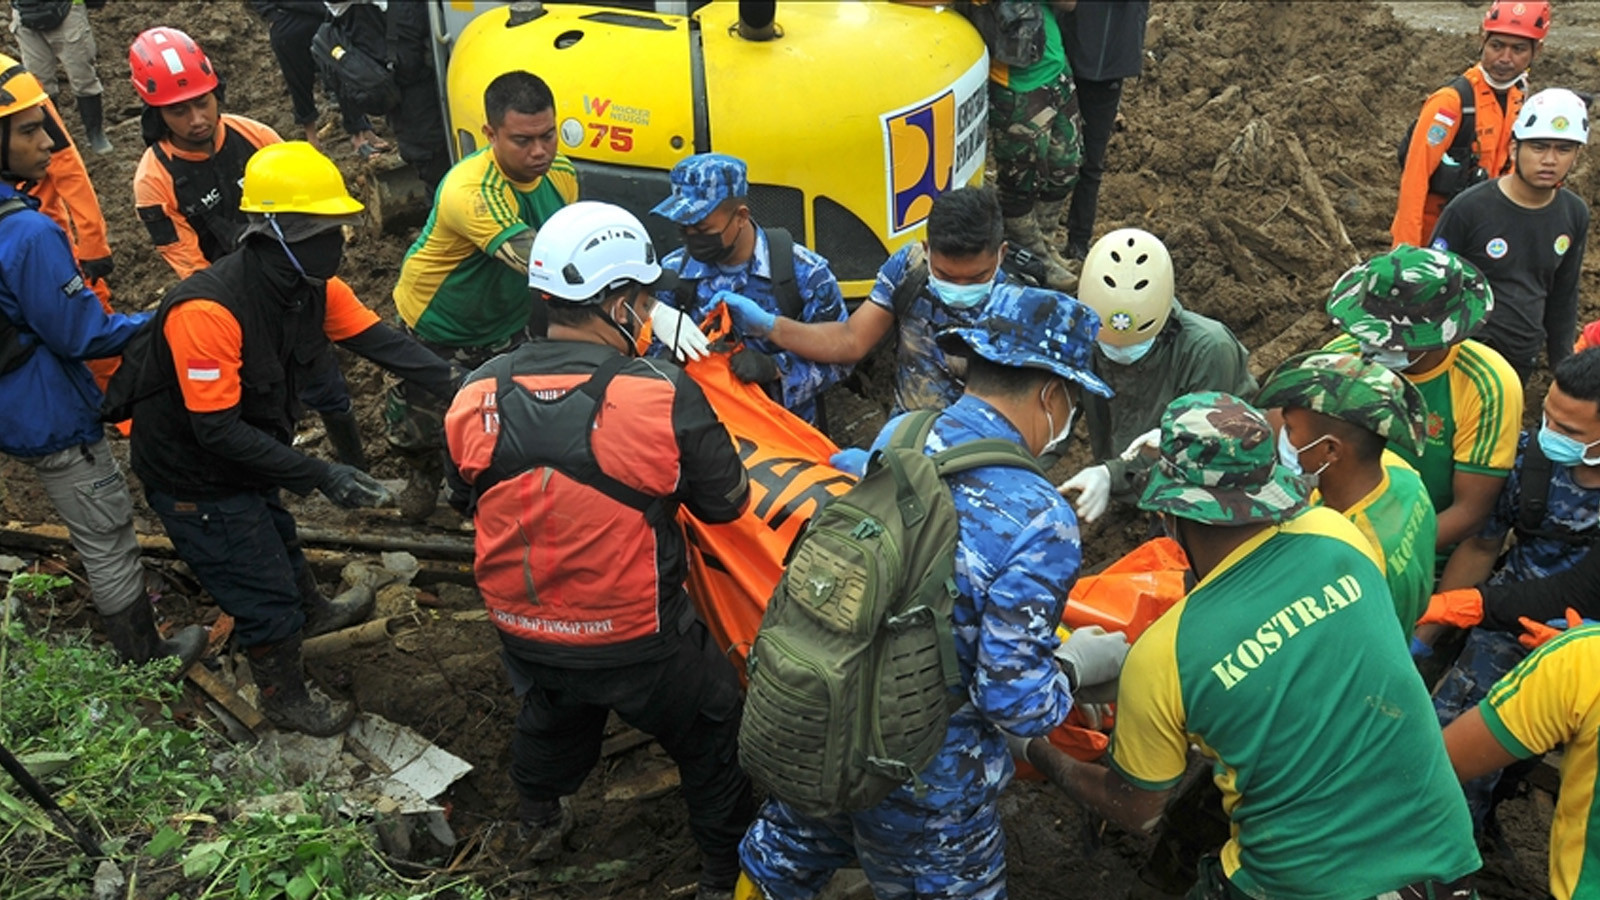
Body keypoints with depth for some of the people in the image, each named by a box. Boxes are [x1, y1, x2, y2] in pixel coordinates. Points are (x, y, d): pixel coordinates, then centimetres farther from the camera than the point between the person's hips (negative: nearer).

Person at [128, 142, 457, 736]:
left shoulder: (313, 286, -13)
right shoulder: (207, 310, -37)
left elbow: (379, 340, -11)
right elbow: (216, 427, -36)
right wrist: (321, 476, -37)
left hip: (247, 454, 8)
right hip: (194, 476, -8)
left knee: (278, 539, 32)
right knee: (265, 595, 6)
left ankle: (312, 612, 62)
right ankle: (284, 699, 31)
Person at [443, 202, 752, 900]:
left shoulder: (476, 396, -11)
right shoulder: (664, 396, -24)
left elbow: (468, 501, 5)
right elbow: (726, 503, -12)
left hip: (523, 635, 5)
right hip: (640, 642, -5)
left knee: (550, 718, 36)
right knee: (713, 737, 22)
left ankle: (539, 825, 63)